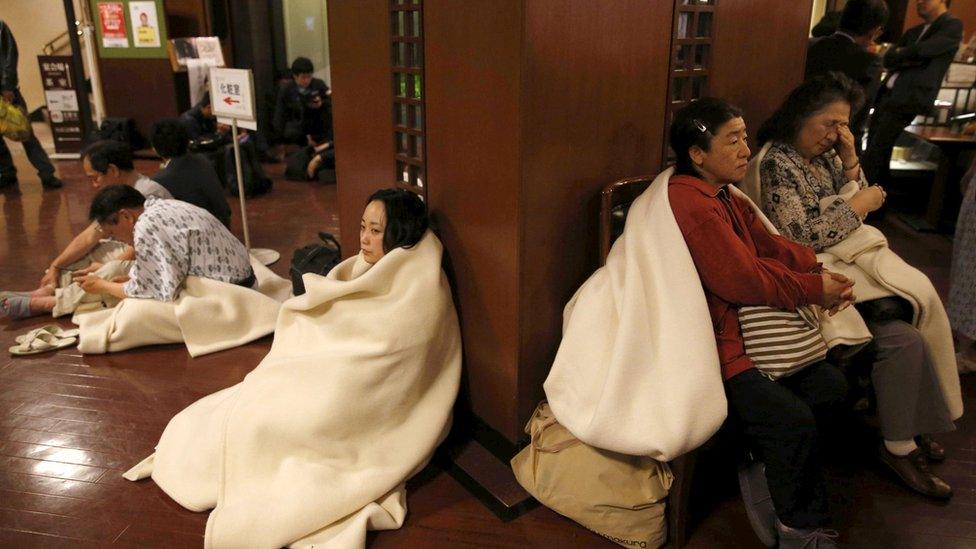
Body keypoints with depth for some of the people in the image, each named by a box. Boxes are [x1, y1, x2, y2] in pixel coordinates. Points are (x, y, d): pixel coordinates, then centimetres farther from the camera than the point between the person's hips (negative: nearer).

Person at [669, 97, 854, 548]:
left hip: (748, 334, 11)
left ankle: (763, 473, 18)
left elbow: (770, 247, 12)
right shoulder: (691, 204, -22)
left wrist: (821, 272, -5)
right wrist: (814, 290, -10)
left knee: (831, 386, 10)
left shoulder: (722, 195, 11)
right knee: (793, 419, -15)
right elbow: (744, 281, -22)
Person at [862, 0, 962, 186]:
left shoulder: (952, 26, -1)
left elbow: (922, 50, -16)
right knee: (872, 149, 10)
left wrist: (899, 54, 1)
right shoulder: (913, 32, 21)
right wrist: (907, 60, -8)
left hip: (908, 98, -8)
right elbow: (888, 59, 10)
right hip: (886, 95, 8)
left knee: (876, 152, -9)